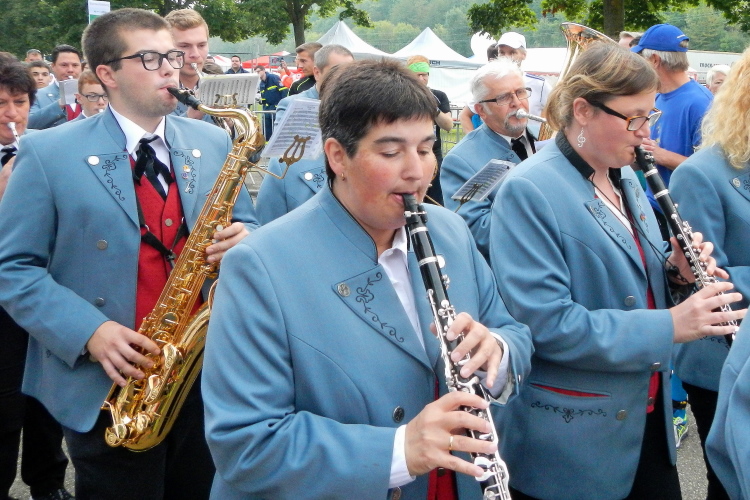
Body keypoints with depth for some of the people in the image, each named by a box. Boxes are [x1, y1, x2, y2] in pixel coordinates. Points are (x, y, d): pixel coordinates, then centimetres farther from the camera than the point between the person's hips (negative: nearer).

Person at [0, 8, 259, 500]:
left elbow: (247, 228, 13)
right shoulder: (49, 153, -6)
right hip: (107, 390, -4)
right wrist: (89, 332, -20)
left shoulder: (214, 143, 7)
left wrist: (243, 240, -12)